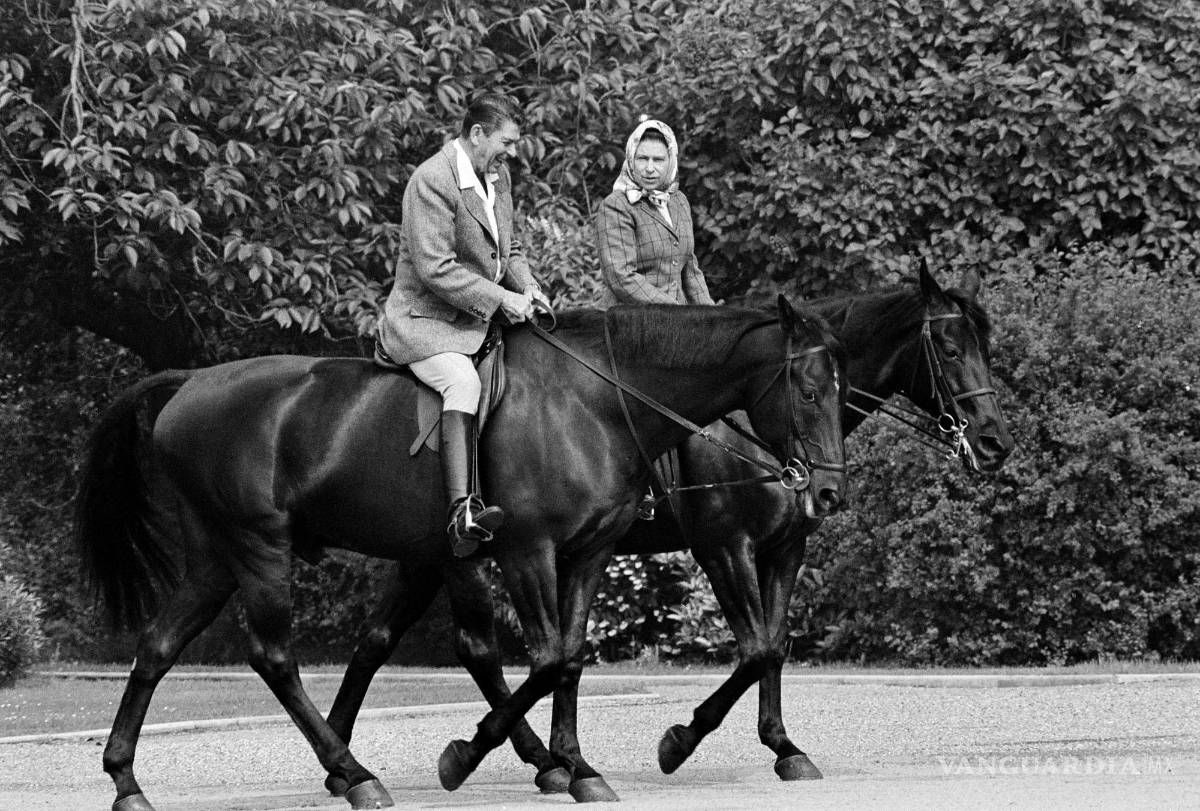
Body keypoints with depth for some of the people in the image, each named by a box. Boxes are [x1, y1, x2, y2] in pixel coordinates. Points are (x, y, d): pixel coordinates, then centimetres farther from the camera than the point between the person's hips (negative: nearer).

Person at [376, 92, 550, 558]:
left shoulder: (498, 175, 11)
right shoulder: (432, 182, -18)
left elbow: (509, 250, 23)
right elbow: (436, 270, -23)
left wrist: (527, 288, 3)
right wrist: (500, 299, -22)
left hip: (479, 317, 10)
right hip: (425, 321, -10)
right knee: (464, 382, -34)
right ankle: (462, 512, -48)